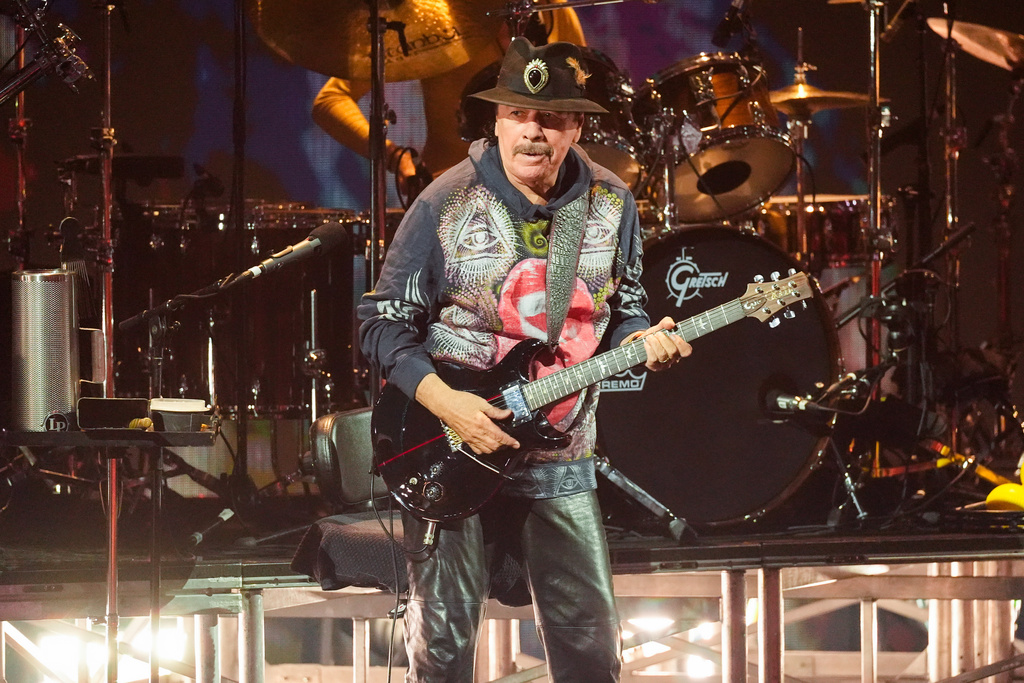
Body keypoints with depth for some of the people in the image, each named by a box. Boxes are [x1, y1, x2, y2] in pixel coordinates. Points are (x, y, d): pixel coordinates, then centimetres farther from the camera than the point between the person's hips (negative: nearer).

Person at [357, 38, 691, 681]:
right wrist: (444, 401, -19)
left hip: (561, 461, 3)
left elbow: (623, 309, 12)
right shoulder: (445, 204, -10)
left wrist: (643, 341, -11)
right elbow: (383, 322, -6)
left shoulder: (611, 204, 1)